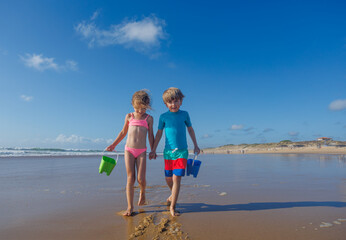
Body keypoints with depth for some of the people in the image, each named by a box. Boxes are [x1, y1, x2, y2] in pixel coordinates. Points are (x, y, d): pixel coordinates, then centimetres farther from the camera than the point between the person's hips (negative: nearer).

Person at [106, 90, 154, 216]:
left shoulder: (149, 118, 4)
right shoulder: (129, 116, 8)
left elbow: (150, 135, 9)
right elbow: (123, 132, 18)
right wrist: (113, 144, 21)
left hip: (141, 151, -1)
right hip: (129, 150, 1)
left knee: (140, 179, -5)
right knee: (130, 178, -1)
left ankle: (142, 192, 30)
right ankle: (130, 207, 6)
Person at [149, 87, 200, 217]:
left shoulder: (184, 114, 2)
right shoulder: (163, 116, 0)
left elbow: (190, 129, 13)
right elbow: (159, 133, 7)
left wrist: (196, 145, 16)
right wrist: (153, 150, 7)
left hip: (182, 151, -1)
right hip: (168, 151, 1)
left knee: (176, 178, -8)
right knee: (168, 178, 12)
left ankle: (172, 207, 4)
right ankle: (173, 194, 44)